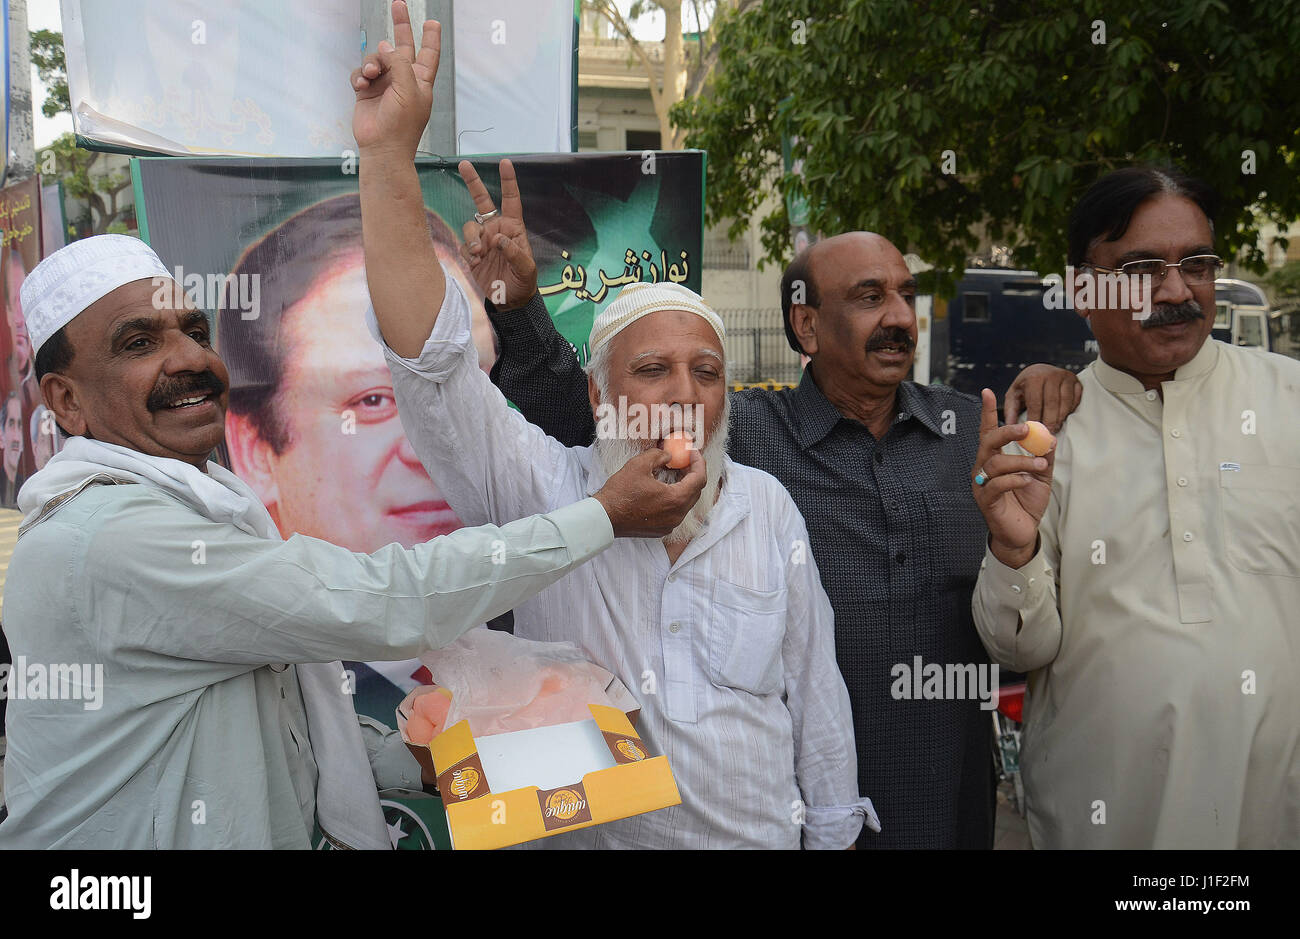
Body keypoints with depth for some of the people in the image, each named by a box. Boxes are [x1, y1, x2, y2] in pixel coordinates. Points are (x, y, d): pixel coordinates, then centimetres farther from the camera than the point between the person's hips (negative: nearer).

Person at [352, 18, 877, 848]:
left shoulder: (767, 506, -3)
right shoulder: (544, 492, -12)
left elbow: (813, 688, 3)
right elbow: (431, 363, -24)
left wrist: (835, 831, 6)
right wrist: (390, 153, -31)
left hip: (761, 835, 2)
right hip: (581, 835, -2)